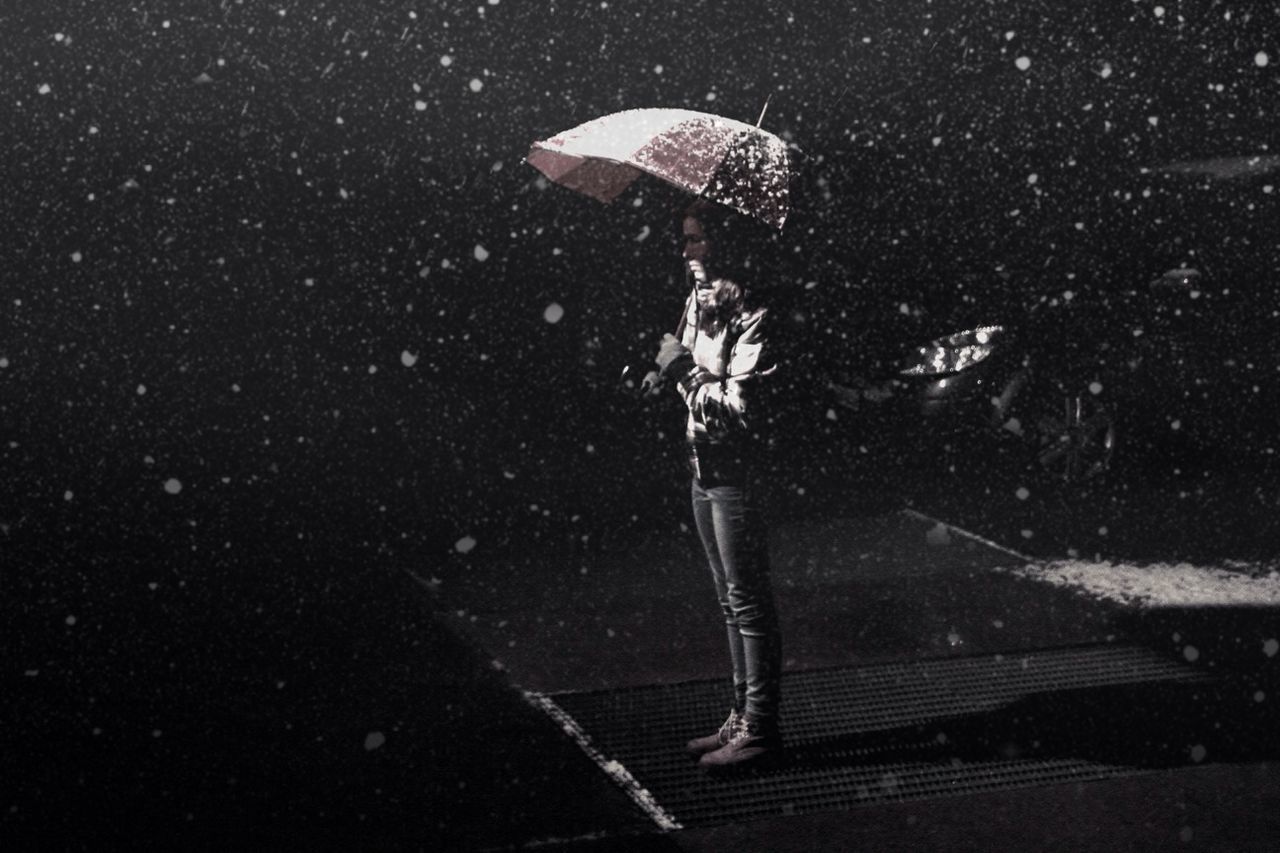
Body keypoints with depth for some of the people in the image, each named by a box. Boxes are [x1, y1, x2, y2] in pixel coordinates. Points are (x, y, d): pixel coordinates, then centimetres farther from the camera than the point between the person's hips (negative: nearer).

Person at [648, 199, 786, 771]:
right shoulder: (698, 301, 9)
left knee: (747, 600, -1)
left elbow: (741, 409, -23)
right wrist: (668, 373, 2)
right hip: (704, 468, 9)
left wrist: (683, 370, -18)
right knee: (731, 600, 15)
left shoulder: (751, 316, -18)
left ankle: (760, 729, 9)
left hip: (737, 475, -9)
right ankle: (742, 717, 26)